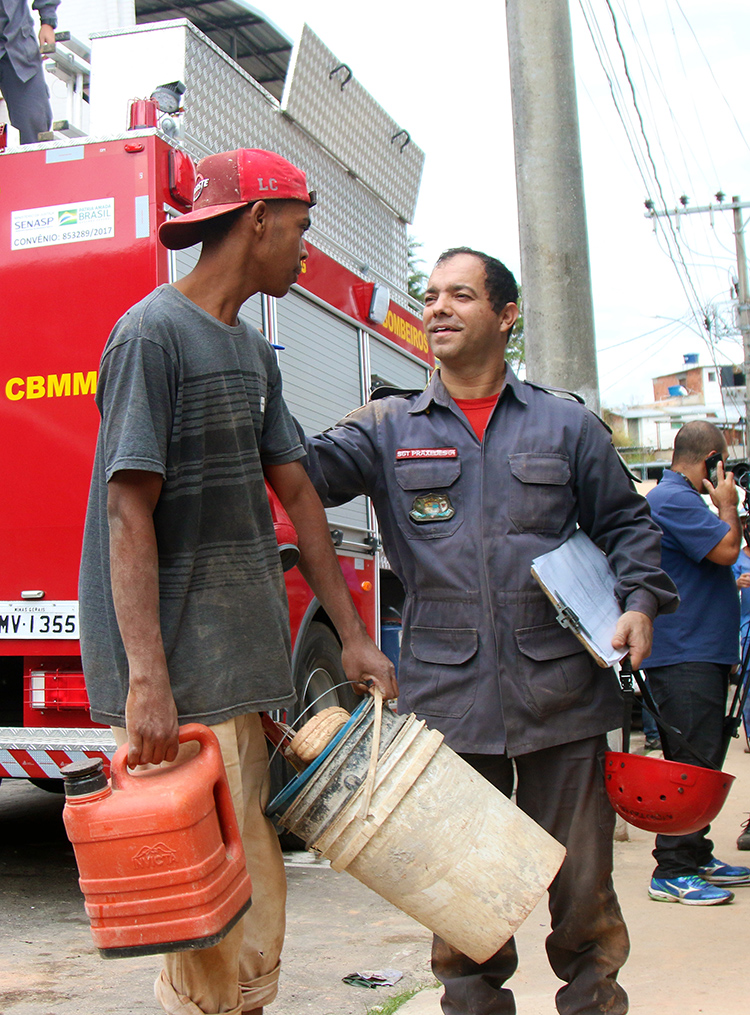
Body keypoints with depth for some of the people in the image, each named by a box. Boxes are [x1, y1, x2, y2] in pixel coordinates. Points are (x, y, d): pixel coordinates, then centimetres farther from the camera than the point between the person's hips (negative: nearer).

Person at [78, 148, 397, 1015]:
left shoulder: (253, 353, 17)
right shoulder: (152, 333, -10)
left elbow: (296, 494, 18)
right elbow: (130, 511, -16)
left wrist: (353, 636, 15)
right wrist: (146, 680, -23)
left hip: (244, 664, 9)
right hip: (180, 671, -9)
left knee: (257, 904, 13)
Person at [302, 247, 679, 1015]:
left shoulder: (566, 426, 10)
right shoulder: (388, 428, 8)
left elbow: (624, 521, 15)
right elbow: (311, 470, -9)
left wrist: (640, 601, -1)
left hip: (560, 698, 0)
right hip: (446, 699, 0)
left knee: (580, 875, 9)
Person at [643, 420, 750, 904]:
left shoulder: (685, 499, 21)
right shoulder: (672, 499, -14)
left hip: (703, 652, 11)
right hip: (684, 656, -11)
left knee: (704, 759, 15)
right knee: (691, 761, -10)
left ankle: (696, 856, 23)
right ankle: (672, 871, -5)